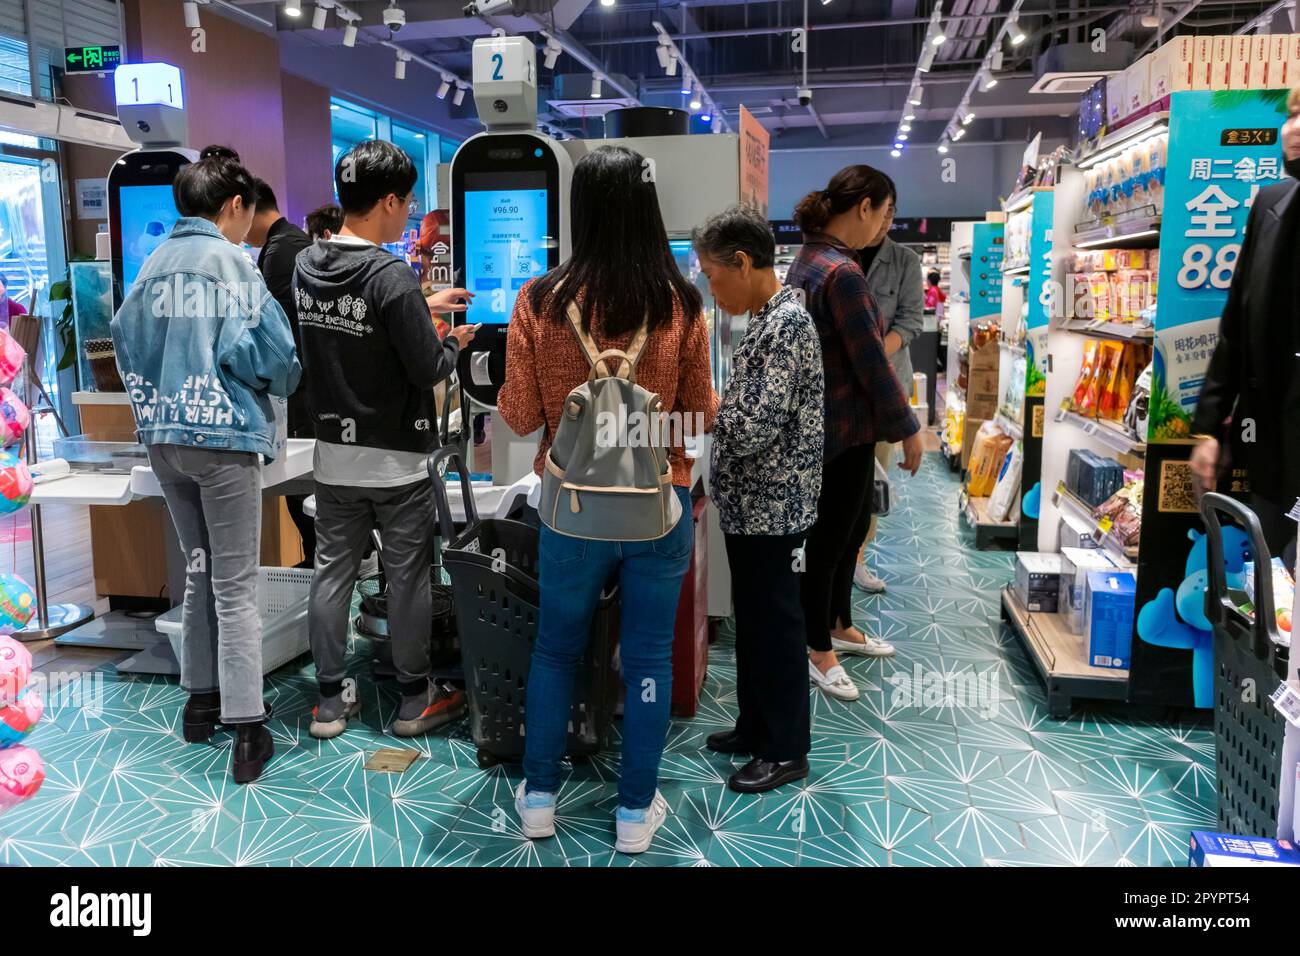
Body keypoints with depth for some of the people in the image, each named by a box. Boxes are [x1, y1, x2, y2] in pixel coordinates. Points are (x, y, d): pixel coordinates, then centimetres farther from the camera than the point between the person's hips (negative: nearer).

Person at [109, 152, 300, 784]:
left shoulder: (153, 263, 8)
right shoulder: (232, 264, -9)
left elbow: (126, 342, 10)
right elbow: (271, 355, -15)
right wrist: (281, 382, 6)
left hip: (164, 436, 6)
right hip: (225, 434, -6)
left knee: (199, 570, 19)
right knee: (235, 585, -2)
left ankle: (201, 699, 29)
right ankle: (246, 731, 1)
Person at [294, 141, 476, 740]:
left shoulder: (304, 265, 2)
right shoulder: (392, 276, -20)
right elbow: (429, 370, -18)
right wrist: (454, 342, 4)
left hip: (333, 453, 6)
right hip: (396, 459, -6)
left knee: (332, 572, 12)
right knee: (407, 578, 7)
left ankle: (331, 702, 23)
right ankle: (415, 700, 22)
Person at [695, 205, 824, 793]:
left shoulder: (786, 323, -19)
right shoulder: (768, 319, 11)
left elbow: (755, 426, -26)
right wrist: (716, 487, 15)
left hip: (771, 507, -10)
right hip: (750, 503, 10)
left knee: (775, 623, 3)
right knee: (752, 616, 18)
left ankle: (786, 750, 18)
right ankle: (756, 726, 34)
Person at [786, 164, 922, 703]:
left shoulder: (808, 260, 8)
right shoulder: (842, 272, -23)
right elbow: (871, 362, -21)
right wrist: (907, 430, -11)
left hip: (825, 418, 10)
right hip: (844, 426, -10)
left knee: (853, 526, 21)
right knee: (830, 537, 4)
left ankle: (840, 626, 37)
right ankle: (818, 650, 20)